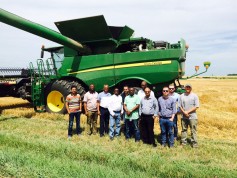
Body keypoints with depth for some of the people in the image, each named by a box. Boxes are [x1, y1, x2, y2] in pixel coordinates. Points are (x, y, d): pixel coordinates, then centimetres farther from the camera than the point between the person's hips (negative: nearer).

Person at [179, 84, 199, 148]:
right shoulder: (182, 96, 7)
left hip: (192, 116, -3)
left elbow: (196, 106, -8)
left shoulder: (194, 96, -2)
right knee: (184, 130, 12)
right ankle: (183, 142, 22)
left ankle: (194, 143, 8)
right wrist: (184, 112, -10)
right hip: (184, 117, 3)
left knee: (193, 130, 0)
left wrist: (188, 111, -12)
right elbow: (180, 106, 7)